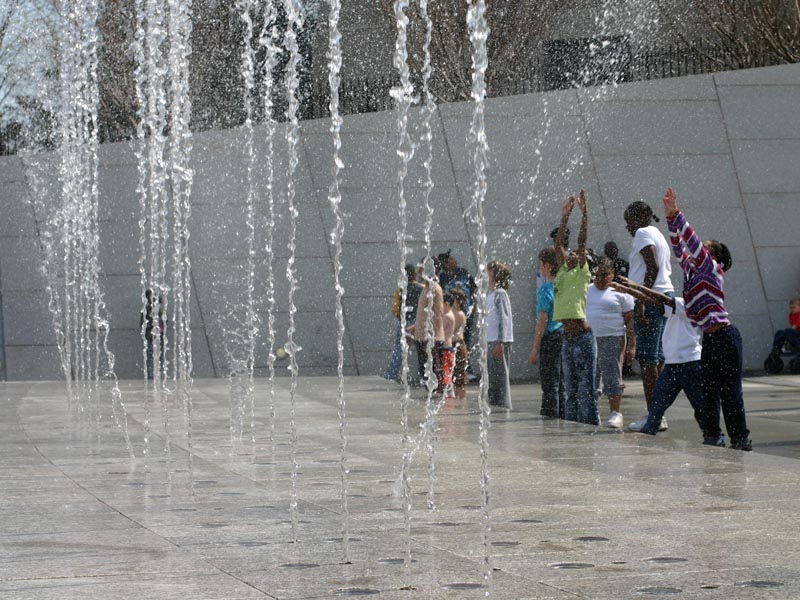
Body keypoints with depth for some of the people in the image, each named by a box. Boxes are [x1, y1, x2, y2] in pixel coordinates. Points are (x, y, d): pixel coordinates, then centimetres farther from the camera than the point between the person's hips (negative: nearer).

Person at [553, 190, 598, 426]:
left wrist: (584, 212, -7)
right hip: (567, 337, 8)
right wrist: (565, 216, 22)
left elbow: (582, 242, -7)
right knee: (571, 388, 10)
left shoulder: (582, 272, 1)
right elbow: (558, 244, 21)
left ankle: (590, 425, -8)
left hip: (582, 336, -8)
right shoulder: (563, 272, 18)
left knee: (585, 386, -8)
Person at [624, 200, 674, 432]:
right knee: (657, 357, 11)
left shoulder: (643, 233, -6)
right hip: (665, 295, 10)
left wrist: (641, 301, -23)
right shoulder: (658, 235, 24)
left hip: (650, 299, -10)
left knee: (647, 358, -10)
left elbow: (653, 268, -18)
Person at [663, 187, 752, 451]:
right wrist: (671, 218, 11)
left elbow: (692, 242, -16)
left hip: (724, 337, -9)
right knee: (708, 392, 9)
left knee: (730, 391, -6)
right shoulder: (691, 270, 15)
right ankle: (712, 438, 13)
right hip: (710, 339, 9)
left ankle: (741, 440, -1)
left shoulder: (711, 269, -6)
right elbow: (680, 246, 19)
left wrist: (676, 215, -17)